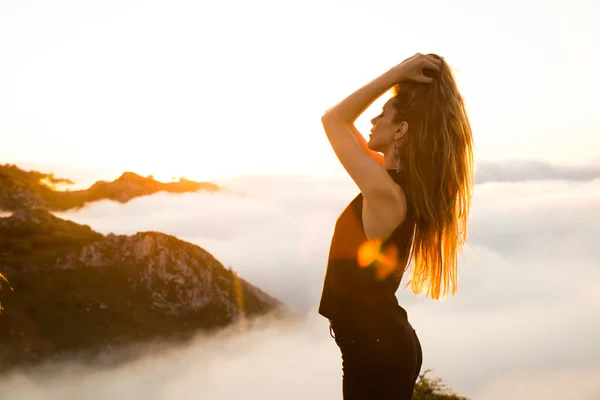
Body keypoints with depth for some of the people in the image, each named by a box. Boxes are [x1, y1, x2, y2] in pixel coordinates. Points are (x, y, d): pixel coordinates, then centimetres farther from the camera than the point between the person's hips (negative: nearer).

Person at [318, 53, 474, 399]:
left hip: (376, 347, -9)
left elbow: (333, 120, -14)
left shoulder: (385, 191, -22)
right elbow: (343, 123, 12)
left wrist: (396, 74, -12)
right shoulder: (403, 183, 4)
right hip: (383, 341, 9)